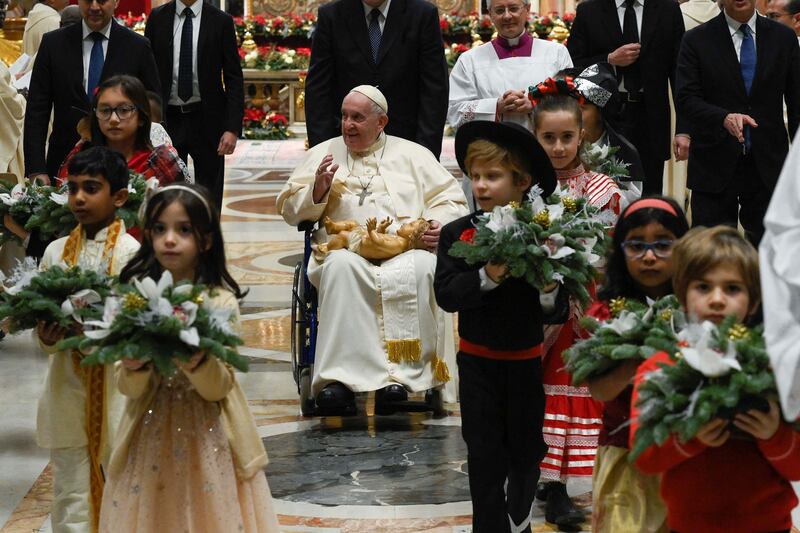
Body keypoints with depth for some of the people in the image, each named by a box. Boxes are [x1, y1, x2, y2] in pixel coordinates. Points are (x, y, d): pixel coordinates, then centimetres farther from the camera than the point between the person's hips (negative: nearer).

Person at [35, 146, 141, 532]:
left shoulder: (130, 251, -7)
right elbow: (40, 315, 10)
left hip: (116, 388, -4)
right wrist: (47, 337, -11)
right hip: (66, 388, 4)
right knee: (70, 493, 9)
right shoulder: (57, 251, 5)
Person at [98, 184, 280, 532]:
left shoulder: (220, 301, -7)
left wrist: (199, 364, -28)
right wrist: (134, 368, -24)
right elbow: (128, 388, -3)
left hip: (206, 437, -2)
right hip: (150, 436, 2)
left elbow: (219, 388, -9)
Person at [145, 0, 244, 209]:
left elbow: (234, 78, -2)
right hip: (168, 119, 1)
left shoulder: (221, 21, -1)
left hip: (207, 120, -1)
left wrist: (233, 128, -12)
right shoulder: (157, 18, 3)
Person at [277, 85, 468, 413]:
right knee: (341, 266, -38)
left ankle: (402, 374, -37)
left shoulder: (413, 154, 24)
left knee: (419, 269, -37)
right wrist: (318, 189, 1)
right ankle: (340, 378, -42)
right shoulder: (323, 153, 25)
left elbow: (451, 199, 18)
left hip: (407, 248, 0)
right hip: (345, 247, 0)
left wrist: (441, 224, -4)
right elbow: (289, 210, 21)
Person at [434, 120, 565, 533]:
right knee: (484, 452, 5)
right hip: (477, 359, 0)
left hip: (525, 357, 0)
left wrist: (548, 301, -29)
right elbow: (446, 294, -17)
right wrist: (486, 278, -30)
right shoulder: (458, 234, -7)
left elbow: (558, 305, -8)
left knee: (525, 445, 15)